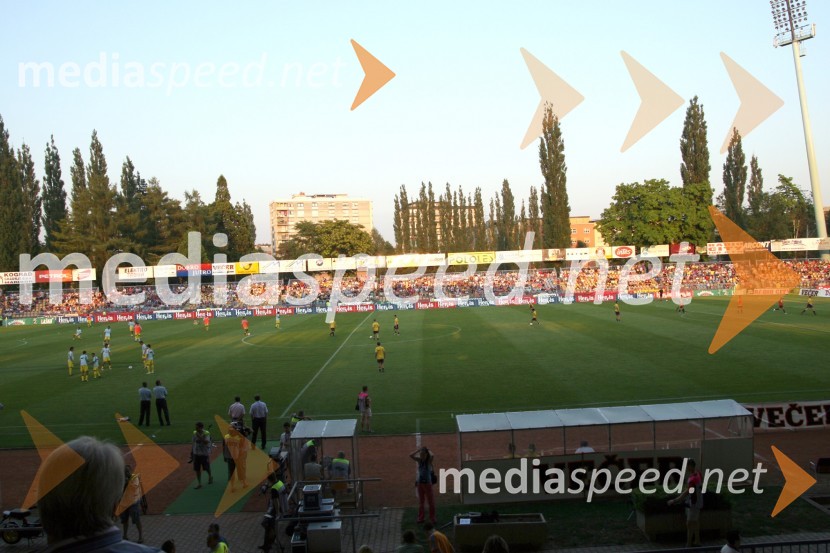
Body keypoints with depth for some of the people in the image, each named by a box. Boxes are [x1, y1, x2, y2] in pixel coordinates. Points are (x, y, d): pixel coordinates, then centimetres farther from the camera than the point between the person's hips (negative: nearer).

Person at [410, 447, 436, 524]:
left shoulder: (429, 460, -10)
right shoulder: (419, 460, 0)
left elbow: (433, 456, -33)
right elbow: (411, 455, -10)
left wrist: (429, 451, -15)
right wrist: (418, 450, -10)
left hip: (427, 483, -3)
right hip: (420, 483, 4)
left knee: (431, 501, 4)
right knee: (420, 501, 12)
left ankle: (432, 518, 15)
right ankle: (420, 518, 22)